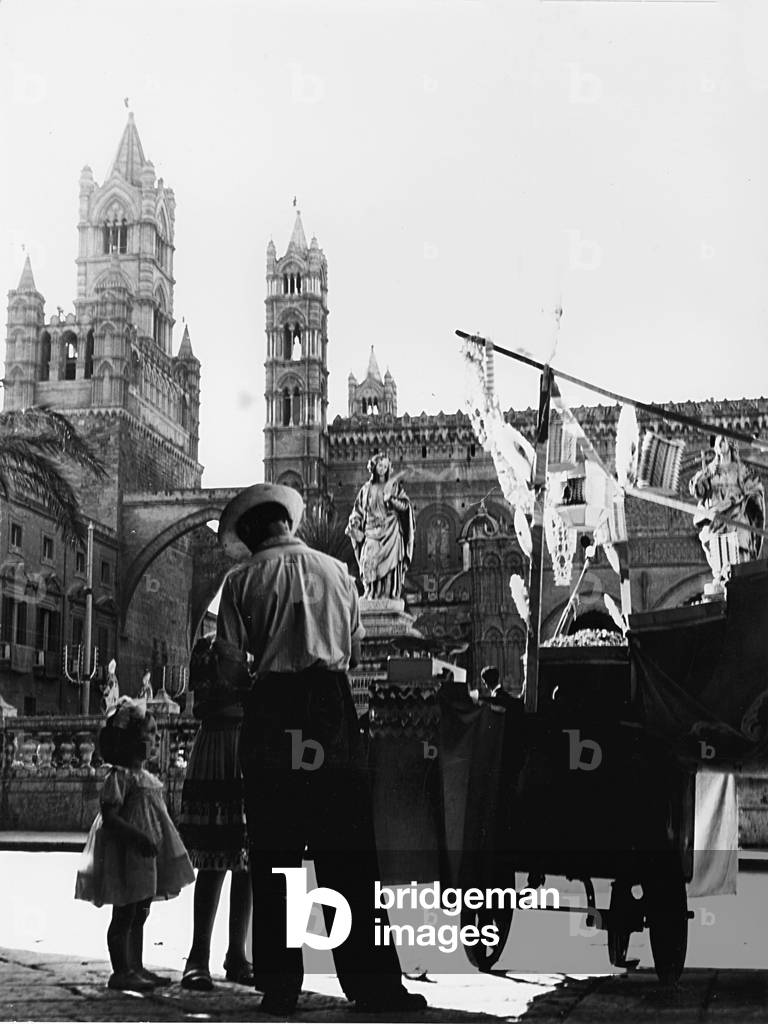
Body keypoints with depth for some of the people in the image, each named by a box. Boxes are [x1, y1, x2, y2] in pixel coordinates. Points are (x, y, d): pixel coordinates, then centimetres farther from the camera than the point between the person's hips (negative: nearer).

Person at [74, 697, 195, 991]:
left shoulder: (144, 776, 14)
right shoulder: (119, 776, -14)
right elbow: (109, 817, -21)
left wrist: (152, 842, 17)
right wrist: (138, 837, -28)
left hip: (145, 857, 9)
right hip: (125, 856, -9)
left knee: (139, 915, 15)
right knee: (124, 915, -3)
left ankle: (136, 967, 22)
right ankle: (120, 971, 3)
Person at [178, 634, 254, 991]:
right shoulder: (209, 646, 1)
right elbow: (203, 704, -8)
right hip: (217, 749, -4)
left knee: (248, 863, 5)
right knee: (214, 864, -6)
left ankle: (237, 954, 14)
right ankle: (198, 957, 0)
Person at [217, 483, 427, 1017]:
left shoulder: (243, 581, 5)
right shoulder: (337, 571, 13)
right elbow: (355, 648, 15)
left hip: (269, 710, -1)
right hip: (331, 705, 1)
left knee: (273, 856, 5)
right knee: (348, 852, 2)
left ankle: (279, 987, 8)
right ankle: (372, 983, 1)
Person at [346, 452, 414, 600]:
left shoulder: (394, 485, 10)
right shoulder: (367, 488, 14)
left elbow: (405, 504, 1)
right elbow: (359, 510, 14)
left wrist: (391, 499, -15)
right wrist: (352, 524, -1)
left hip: (391, 531, -1)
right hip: (372, 531, 1)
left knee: (390, 563, -9)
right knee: (370, 562, -11)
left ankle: (390, 595, -9)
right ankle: (371, 594, -7)